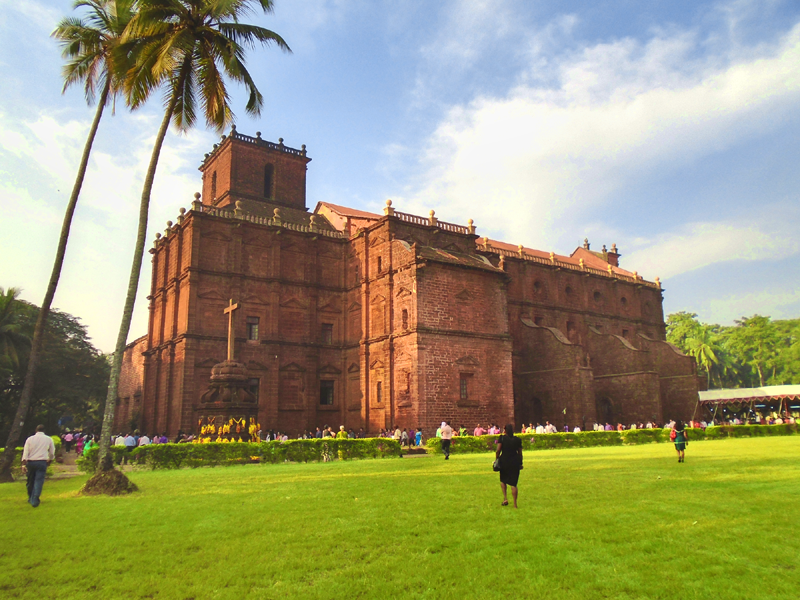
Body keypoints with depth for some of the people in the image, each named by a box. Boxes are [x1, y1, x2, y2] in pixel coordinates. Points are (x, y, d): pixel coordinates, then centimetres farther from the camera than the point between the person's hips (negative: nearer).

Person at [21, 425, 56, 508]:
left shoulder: (30, 439, 6)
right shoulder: (48, 439, 7)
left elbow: (25, 452, -2)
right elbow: (52, 453, 13)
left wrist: (24, 464, -4)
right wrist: (49, 462, 28)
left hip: (30, 462, 2)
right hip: (42, 462, -2)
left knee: (30, 481, 16)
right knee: (39, 481, -4)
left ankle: (30, 499, 29)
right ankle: (35, 500, -14)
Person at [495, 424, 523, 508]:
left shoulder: (502, 438, -5)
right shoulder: (517, 440, 2)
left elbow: (498, 450, -11)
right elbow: (520, 453, 7)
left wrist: (496, 459, 2)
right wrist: (520, 463, 18)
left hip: (504, 461, -1)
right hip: (515, 462, 1)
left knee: (503, 480, 20)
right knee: (513, 483, 4)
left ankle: (505, 498, 5)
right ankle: (515, 504, 4)